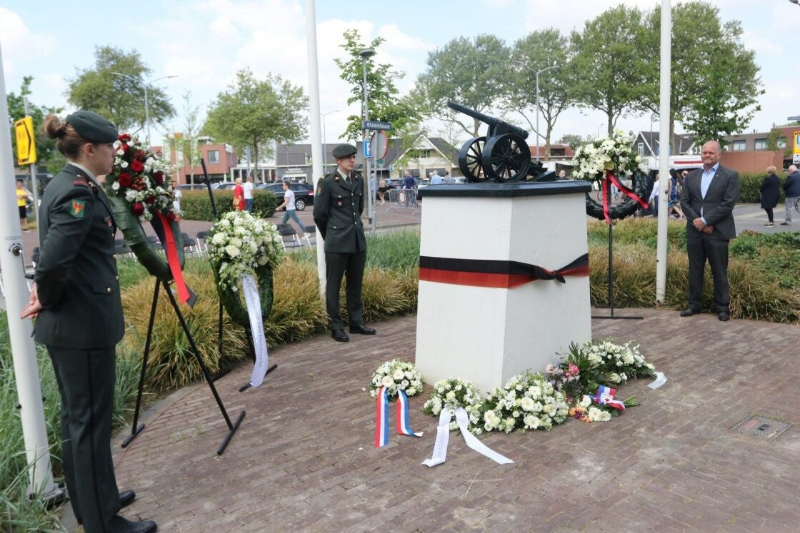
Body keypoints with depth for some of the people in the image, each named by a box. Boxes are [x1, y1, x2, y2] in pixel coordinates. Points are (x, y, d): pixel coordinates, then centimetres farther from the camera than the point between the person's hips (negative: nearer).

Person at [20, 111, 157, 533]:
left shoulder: (65, 185, 11)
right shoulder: (79, 192, -20)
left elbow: (52, 258, 18)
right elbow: (53, 262, -30)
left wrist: (45, 292, 5)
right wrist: (47, 300, -14)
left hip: (69, 321, 10)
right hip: (82, 323, -10)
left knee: (77, 416, 19)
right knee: (90, 420, 2)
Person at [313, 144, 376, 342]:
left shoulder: (359, 180, 9)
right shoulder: (327, 182, -7)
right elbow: (319, 214, -3)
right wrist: (331, 235, 7)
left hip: (358, 240, 5)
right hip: (337, 243, -5)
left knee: (355, 284, 13)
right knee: (334, 286, 4)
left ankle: (357, 322, 24)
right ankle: (336, 327, 13)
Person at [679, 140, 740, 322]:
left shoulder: (730, 175, -1)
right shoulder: (691, 176, 12)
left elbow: (728, 203, -10)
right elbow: (684, 201, 6)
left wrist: (705, 220, -15)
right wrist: (697, 222, -8)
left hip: (717, 231, -4)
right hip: (695, 231, 4)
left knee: (719, 272, 2)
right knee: (695, 270, 9)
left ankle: (723, 307, 12)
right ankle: (694, 304, 18)